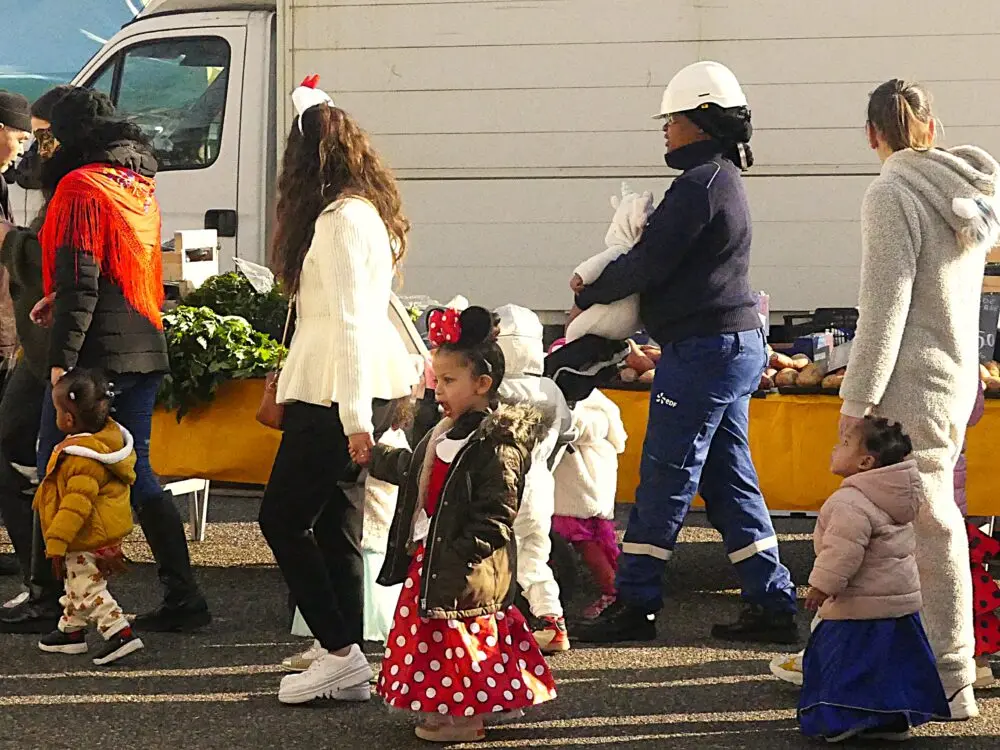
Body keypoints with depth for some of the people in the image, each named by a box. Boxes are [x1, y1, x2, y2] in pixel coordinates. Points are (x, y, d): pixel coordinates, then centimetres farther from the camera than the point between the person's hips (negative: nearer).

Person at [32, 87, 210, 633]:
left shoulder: (82, 186, -11)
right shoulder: (140, 184, 15)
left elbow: (79, 283, -17)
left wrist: (61, 359, -17)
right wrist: (62, 299, 20)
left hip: (97, 353, -8)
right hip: (145, 350, 8)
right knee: (136, 471, 12)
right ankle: (182, 598, 8)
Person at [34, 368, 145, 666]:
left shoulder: (82, 457, -29)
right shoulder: (109, 434, 0)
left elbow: (77, 505, -30)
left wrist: (57, 542, -25)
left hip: (88, 541, -11)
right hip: (105, 536, 11)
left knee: (88, 590, -4)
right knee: (77, 585, 24)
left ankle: (120, 633, -7)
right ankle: (70, 630, 37)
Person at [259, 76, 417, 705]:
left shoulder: (340, 220, -15)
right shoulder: (370, 212, 13)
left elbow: (349, 323, -20)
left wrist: (355, 416, -22)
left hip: (339, 397, -9)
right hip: (364, 393, 9)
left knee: (283, 518, -2)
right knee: (336, 524, 10)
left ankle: (341, 653, -4)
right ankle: (347, 664, 12)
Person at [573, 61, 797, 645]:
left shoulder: (700, 183, -15)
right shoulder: (726, 180, 18)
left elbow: (649, 263, -16)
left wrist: (589, 296, -1)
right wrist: (601, 287, 10)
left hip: (703, 349, -10)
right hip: (736, 343, 10)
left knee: (665, 477, -3)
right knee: (731, 481, 11)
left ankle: (636, 605, 4)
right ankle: (773, 606, 12)